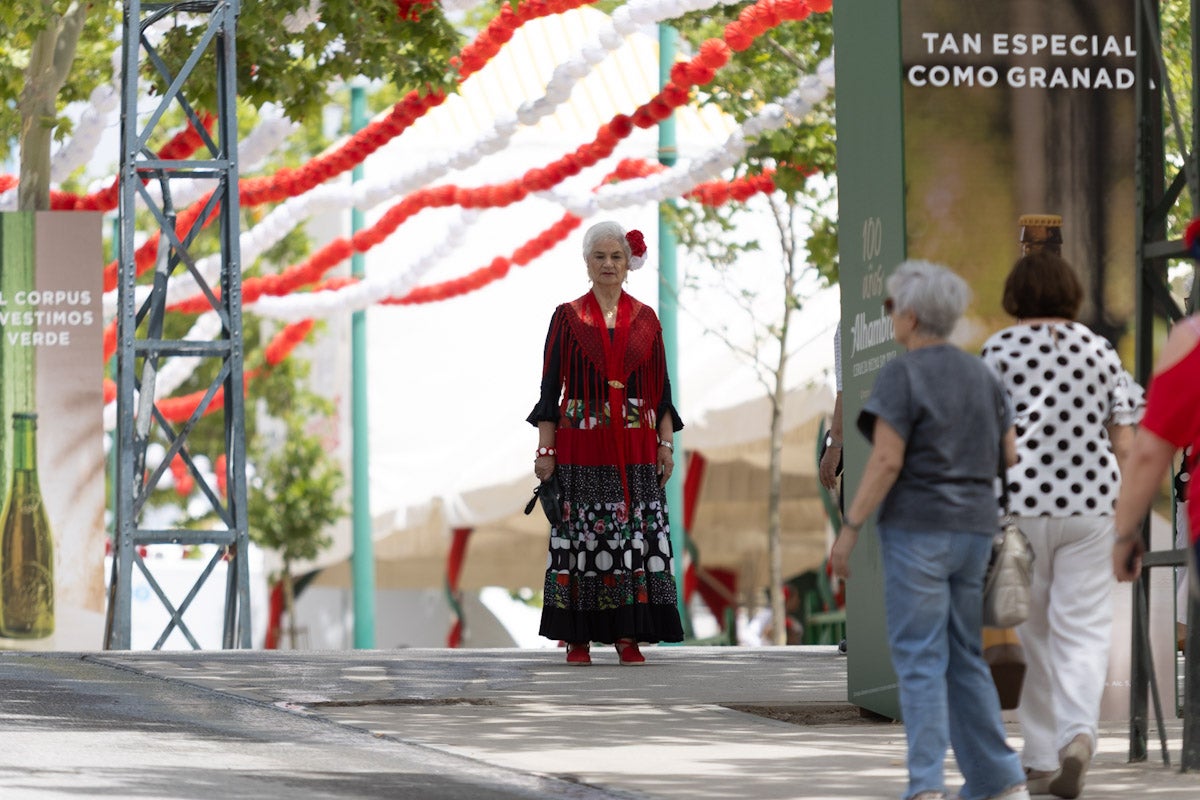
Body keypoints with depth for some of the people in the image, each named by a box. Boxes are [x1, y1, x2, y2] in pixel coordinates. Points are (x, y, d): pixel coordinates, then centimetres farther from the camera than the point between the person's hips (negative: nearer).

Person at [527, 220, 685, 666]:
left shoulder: (645, 320, 9)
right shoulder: (568, 318, 3)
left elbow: (661, 388, 10)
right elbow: (551, 386, 1)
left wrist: (666, 444, 3)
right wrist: (545, 450, -4)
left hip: (634, 449, 2)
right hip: (580, 447, -2)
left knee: (635, 534, -2)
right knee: (580, 536, -3)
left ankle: (627, 636, 3)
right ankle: (577, 638, 2)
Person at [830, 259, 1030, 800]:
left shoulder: (902, 374, -10)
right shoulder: (982, 376, 11)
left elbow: (887, 461, -15)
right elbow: (1010, 456, 11)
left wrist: (850, 527, -12)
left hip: (917, 528, -6)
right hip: (975, 527, 6)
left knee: (920, 659, -4)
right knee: (966, 659, 14)